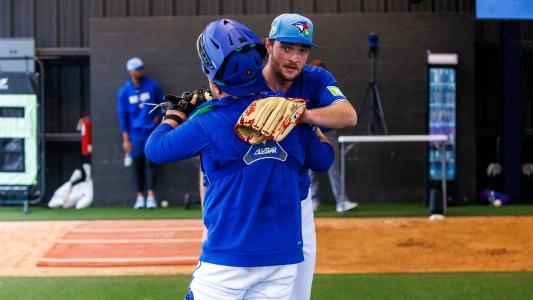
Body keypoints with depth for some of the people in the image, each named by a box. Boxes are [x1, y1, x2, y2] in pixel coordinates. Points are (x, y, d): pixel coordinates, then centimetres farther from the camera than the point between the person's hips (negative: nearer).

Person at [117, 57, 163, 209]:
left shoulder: (153, 86, -1)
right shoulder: (124, 91, 0)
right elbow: (122, 116, 2)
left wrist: (158, 116, -6)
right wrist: (125, 139, -2)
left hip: (152, 132, -1)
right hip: (135, 133, 1)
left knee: (151, 163, -3)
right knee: (137, 164, 4)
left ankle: (151, 195, -2)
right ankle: (140, 196, 12)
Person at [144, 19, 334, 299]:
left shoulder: (209, 121, -9)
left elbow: (155, 149, 4)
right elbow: (323, 159, 15)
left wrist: (177, 111, 20)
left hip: (228, 257, -4)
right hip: (284, 256, 4)